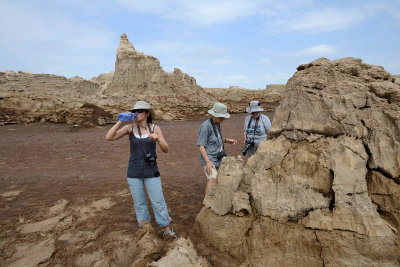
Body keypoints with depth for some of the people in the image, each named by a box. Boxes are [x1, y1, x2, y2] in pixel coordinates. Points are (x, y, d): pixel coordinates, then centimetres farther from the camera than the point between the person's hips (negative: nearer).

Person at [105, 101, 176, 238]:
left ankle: (167, 229, 23)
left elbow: (166, 149, -6)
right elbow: (109, 137, -12)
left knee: (158, 202, 5)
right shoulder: (129, 127, -3)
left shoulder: (155, 128, -3)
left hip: (151, 172, -1)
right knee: (139, 203, 13)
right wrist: (121, 121, -20)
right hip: (134, 173, 1)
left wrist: (158, 139, -27)